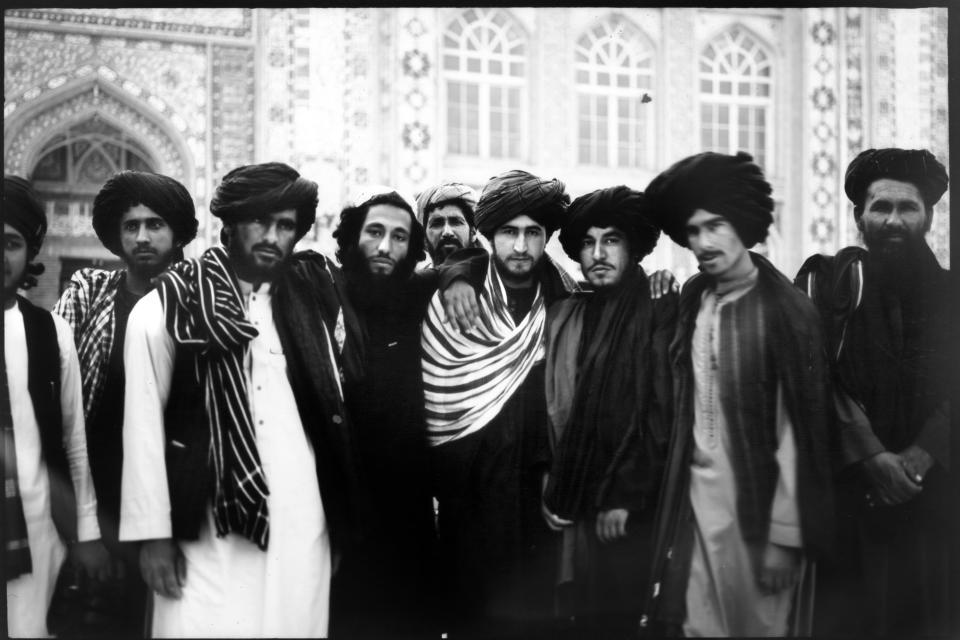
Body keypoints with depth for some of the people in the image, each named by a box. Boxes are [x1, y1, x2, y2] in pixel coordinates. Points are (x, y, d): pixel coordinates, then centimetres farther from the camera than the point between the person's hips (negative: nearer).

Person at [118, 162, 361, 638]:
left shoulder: (307, 305, 12)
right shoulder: (166, 308, 0)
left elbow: (333, 412, 12)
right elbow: (143, 422, -2)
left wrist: (341, 524, 7)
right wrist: (153, 532, -6)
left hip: (303, 529, 4)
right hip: (210, 531, -3)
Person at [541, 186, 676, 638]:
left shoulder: (660, 316, -4)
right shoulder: (563, 317, 11)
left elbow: (664, 416, -10)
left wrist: (625, 499, -13)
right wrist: (551, 490, 7)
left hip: (632, 510, -4)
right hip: (575, 507, 4)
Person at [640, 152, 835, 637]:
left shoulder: (786, 310, -11)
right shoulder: (692, 300, 6)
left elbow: (800, 429, -12)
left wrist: (783, 537, -13)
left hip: (757, 507, -5)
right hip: (695, 504, 5)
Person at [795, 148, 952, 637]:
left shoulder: (947, 293, 12)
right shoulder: (828, 281, 6)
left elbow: (952, 387, 0)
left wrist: (921, 455, -16)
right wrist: (871, 455, -15)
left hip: (933, 491, 2)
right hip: (847, 487, -2)